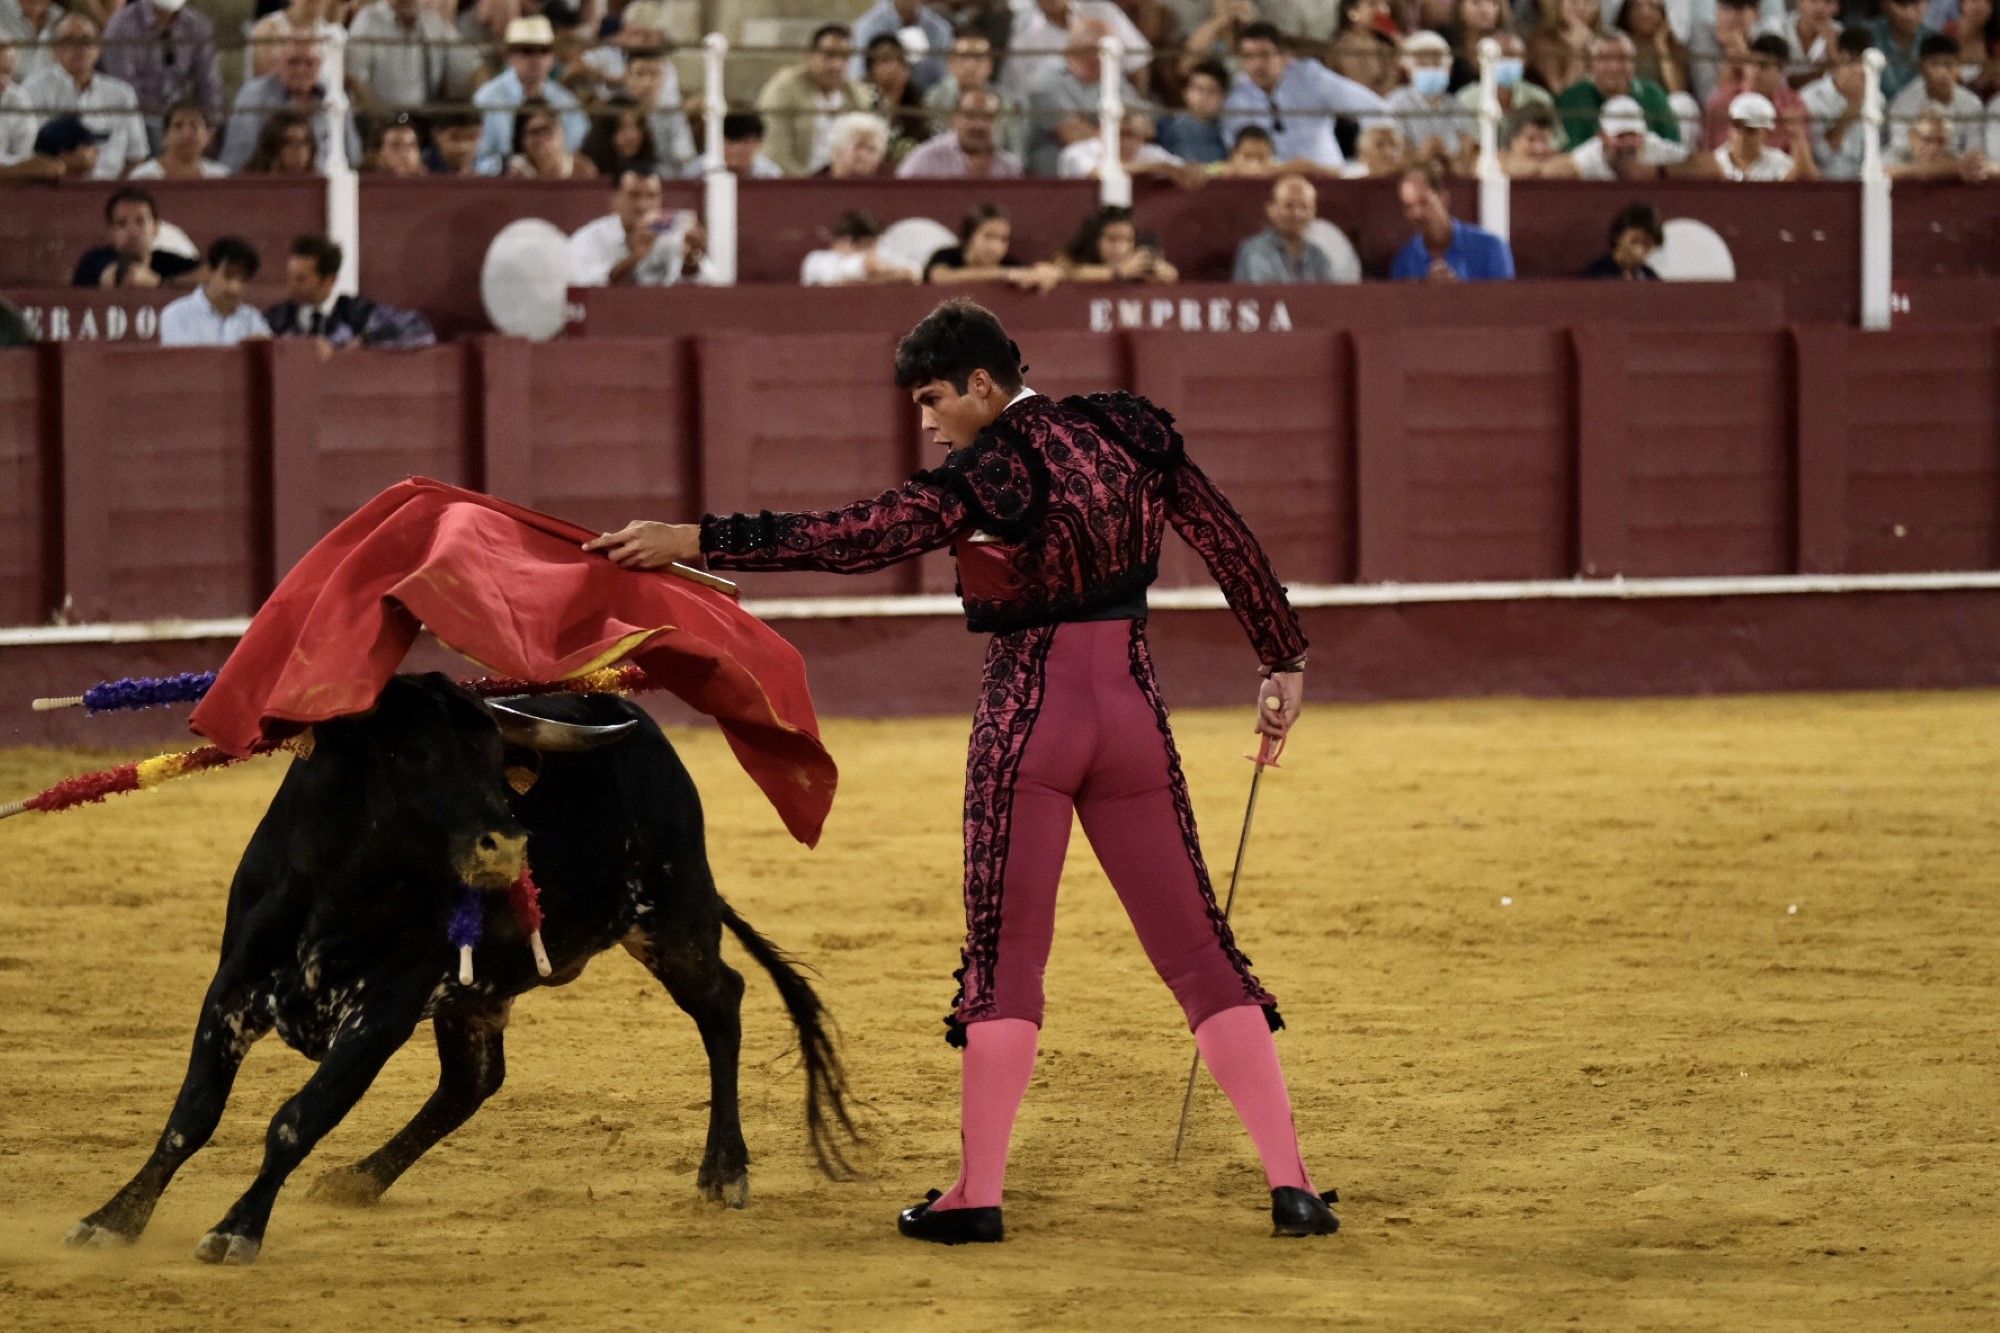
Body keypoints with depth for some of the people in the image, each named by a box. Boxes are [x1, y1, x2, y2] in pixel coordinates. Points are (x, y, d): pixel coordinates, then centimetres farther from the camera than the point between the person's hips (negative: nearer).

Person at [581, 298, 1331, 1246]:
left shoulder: (986, 473, -13)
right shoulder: (1131, 435, 3)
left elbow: (853, 539, -17)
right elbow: (1230, 543, 6)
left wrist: (692, 542, -16)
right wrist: (1282, 664, 15)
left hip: (1026, 714, -5)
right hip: (1133, 707, 5)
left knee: (1005, 955, 3)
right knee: (1195, 947, 6)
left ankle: (978, 1195, 2)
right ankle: (1289, 1183, 0)